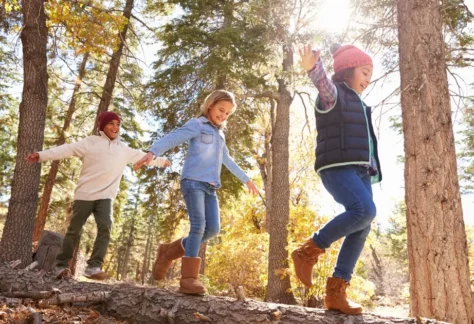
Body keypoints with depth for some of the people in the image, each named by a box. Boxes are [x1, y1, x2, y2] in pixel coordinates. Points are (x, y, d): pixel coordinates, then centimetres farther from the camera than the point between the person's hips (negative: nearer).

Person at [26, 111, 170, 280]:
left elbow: (142, 156, 27)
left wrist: (161, 161, 37)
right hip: (85, 195, -3)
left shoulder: (124, 149, 15)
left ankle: (93, 267, -14)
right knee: (74, 231, 4)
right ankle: (61, 266, 18)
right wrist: (42, 155, -18)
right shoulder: (91, 142, 1)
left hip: (105, 196, 3)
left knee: (105, 227, -16)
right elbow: (68, 149, -8)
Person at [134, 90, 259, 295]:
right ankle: (188, 278, -16)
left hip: (210, 187, 7)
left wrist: (246, 179, 42)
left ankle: (168, 252, 12)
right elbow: (172, 138, -13)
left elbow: (227, 160, 37)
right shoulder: (197, 125, 2)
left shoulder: (220, 134, 25)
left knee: (213, 228, -3)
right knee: (198, 225, -18)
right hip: (193, 181, -7)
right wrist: (152, 152, -33)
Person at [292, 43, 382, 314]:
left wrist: (372, 170, 23)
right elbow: (323, 81, -23)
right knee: (364, 210, -29)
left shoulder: (358, 104, 29)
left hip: (359, 170, 9)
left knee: (362, 228, -3)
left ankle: (336, 291, 0)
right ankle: (309, 251, -14)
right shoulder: (333, 94, 2)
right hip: (337, 167, -8)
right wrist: (313, 67, -44)